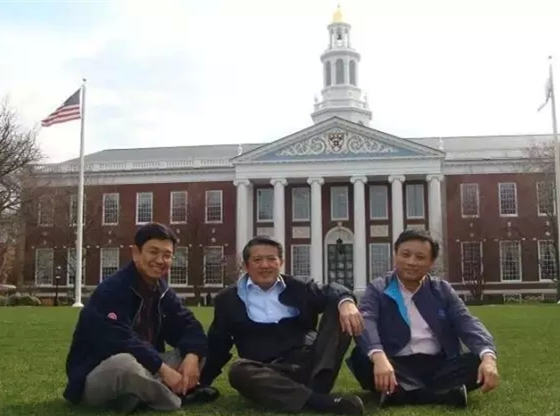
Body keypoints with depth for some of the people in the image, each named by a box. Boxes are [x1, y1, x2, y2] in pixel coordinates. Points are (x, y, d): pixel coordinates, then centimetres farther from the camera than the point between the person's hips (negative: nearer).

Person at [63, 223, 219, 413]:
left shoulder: (163, 292, 5)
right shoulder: (111, 291, -19)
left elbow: (188, 326, -1)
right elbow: (121, 342, -31)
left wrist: (192, 356, -22)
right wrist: (163, 369, -31)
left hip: (141, 371, 7)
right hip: (94, 379, -7)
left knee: (197, 352, -2)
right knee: (126, 363, -40)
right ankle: (179, 398, -15)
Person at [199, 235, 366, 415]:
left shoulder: (299, 288, 14)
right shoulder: (228, 299, 12)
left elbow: (330, 291, -4)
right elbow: (218, 346, 15)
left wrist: (345, 301, -27)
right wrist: (201, 383, 6)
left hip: (311, 364, 2)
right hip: (269, 374, -1)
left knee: (339, 310, -12)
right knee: (238, 370, -34)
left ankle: (316, 387, -27)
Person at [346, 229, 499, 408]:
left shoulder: (442, 290, 12)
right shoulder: (378, 289, 2)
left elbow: (467, 324, -2)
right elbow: (366, 323, -18)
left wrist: (488, 355, -24)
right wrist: (378, 357, -40)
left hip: (438, 365, 3)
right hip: (397, 367, -2)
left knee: (480, 362, -22)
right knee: (362, 359, -31)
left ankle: (399, 393, -30)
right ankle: (445, 392, -35)